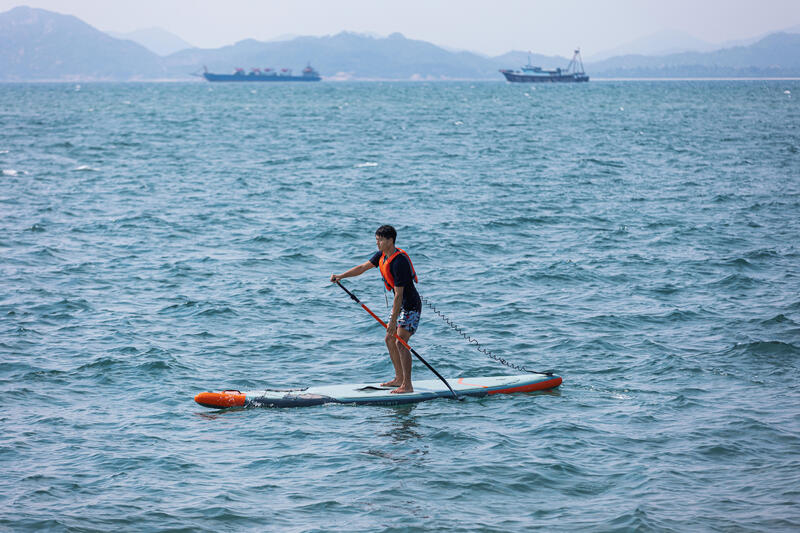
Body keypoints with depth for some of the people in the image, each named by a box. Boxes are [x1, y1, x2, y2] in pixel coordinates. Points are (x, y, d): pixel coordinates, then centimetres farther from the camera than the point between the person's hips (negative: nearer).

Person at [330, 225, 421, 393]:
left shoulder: (399, 262, -27)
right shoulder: (382, 255, 2)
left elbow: (399, 294, -27)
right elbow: (362, 268, 7)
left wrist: (393, 321, -26)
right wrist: (340, 276, -7)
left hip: (411, 306, -10)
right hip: (400, 304, 10)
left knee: (400, 343, -17)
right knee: (389, 339, 14)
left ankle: (407, 385, -15)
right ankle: (399, 378, 25)